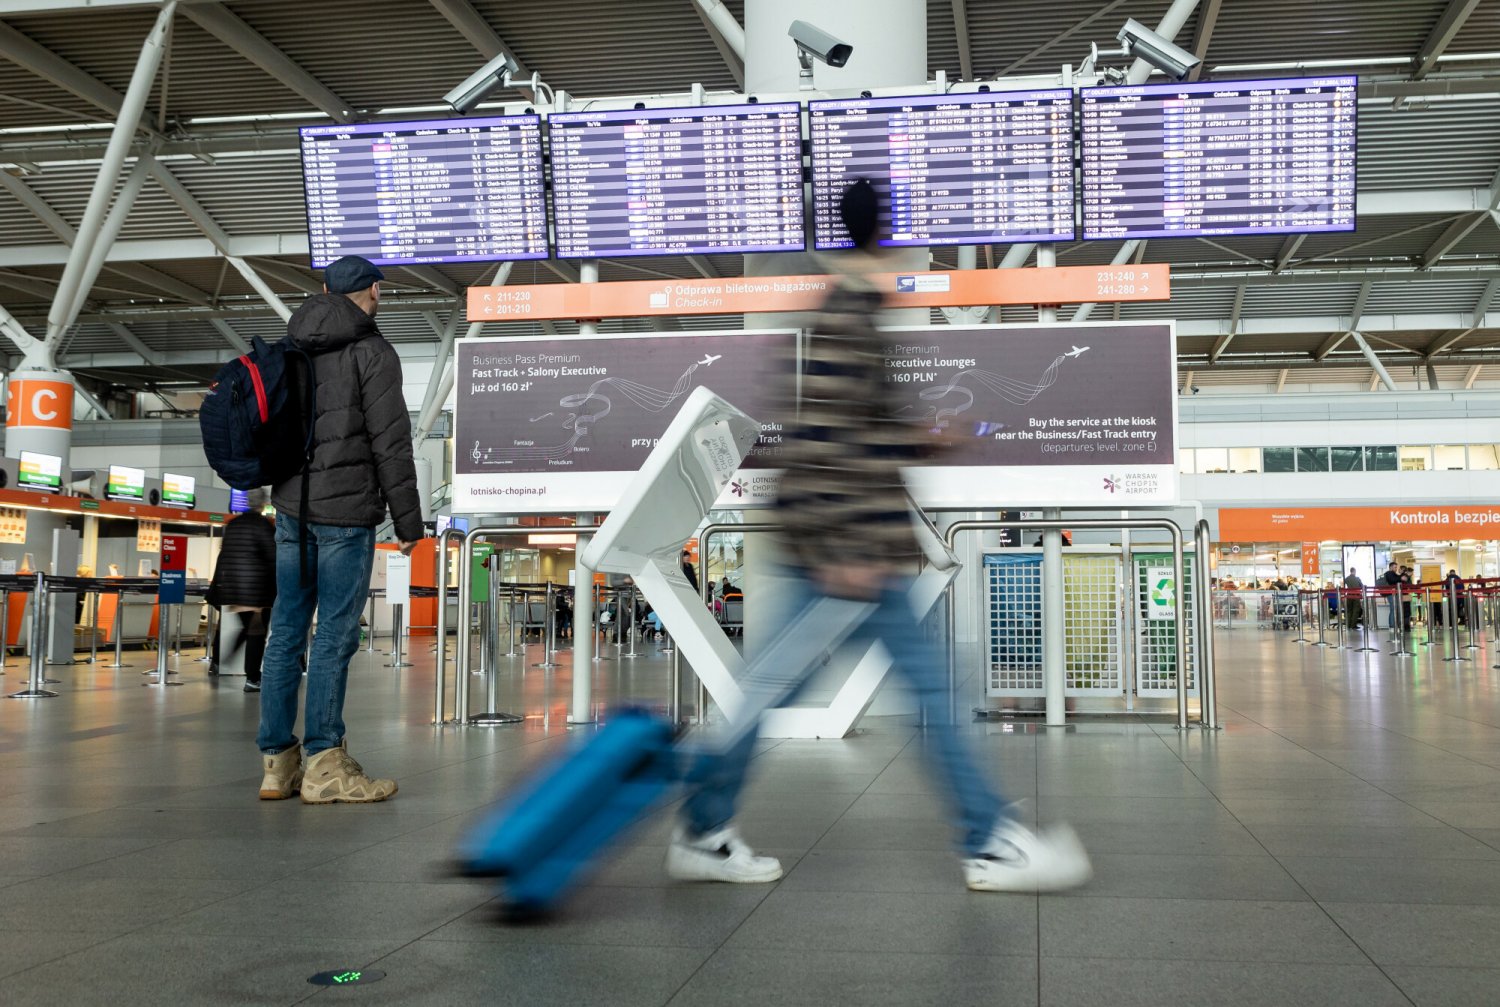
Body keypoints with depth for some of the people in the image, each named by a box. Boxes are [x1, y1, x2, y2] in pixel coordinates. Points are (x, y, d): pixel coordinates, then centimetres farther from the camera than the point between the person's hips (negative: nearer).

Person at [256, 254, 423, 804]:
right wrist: (408, 519, -7)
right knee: (335, 634, -5)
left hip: (291, 507, 7)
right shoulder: (373, 353, -7)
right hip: (345, 512, -7)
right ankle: (324, 762, -3)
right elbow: (390, 443, -11)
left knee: (287, 630, 7)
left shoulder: (292, 349, 15)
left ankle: (277, 762, 11)